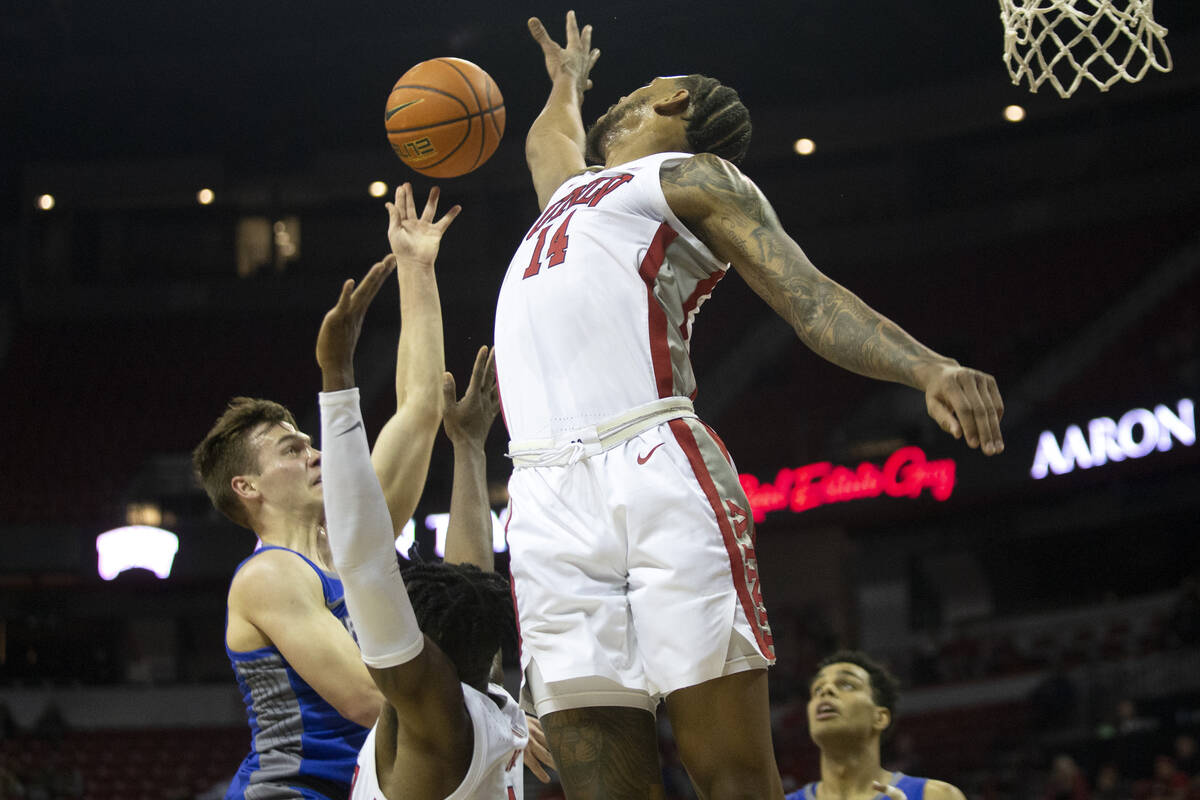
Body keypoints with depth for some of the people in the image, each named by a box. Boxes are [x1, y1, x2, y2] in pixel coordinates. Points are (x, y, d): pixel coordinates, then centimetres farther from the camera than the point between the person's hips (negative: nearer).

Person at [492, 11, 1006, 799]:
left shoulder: (690, 175, 14)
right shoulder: (571, 183, 34)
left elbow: (810, 297, 0)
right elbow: (545, 138, 60)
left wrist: (929, 369, -16)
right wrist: (568, 80, 77)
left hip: (656, 475, -5)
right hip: (548, 501, 5)